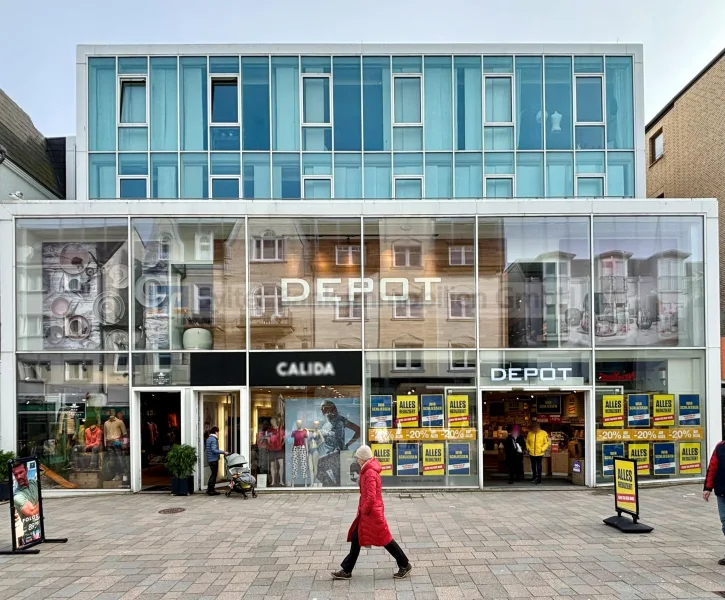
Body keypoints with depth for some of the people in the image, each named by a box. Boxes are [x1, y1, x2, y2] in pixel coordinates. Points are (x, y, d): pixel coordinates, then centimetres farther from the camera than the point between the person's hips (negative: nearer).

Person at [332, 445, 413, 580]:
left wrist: (364, 510, -16)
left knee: (385, 539, 2)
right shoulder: (368, 471, 8)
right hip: (366, 513, 10)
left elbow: (371, 497, -30)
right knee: (356, 539, 11)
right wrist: (362, 509, 15)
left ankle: (405, 565, 16)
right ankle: (346, 570, 17)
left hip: (372, 513, -10)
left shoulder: (370, 473, -23)